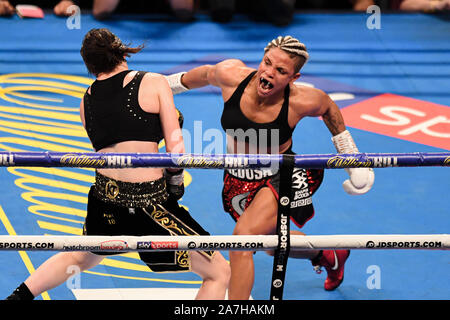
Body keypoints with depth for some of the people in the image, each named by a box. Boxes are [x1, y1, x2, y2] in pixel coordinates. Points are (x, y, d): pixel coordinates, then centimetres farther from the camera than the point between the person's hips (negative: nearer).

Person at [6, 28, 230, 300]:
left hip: (104, 199, 6)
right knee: (220, 274, 4)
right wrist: (176, 182, 9)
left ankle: (18, 296, 43)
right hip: (147, 203, -6)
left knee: (81, 258, 37)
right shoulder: (154, 83, -4)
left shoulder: (87, 100, 9)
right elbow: (176, 149, -6)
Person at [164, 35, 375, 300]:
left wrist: (352, 159, 7)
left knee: (244, 236, -27)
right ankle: (327, 257, 54)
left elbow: (328, 108, -1)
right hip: (239, 179, 5)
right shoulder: (230, 75, -21)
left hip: (279, 177, -4)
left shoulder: (302, 102, -25)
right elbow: (206, 74, 2)